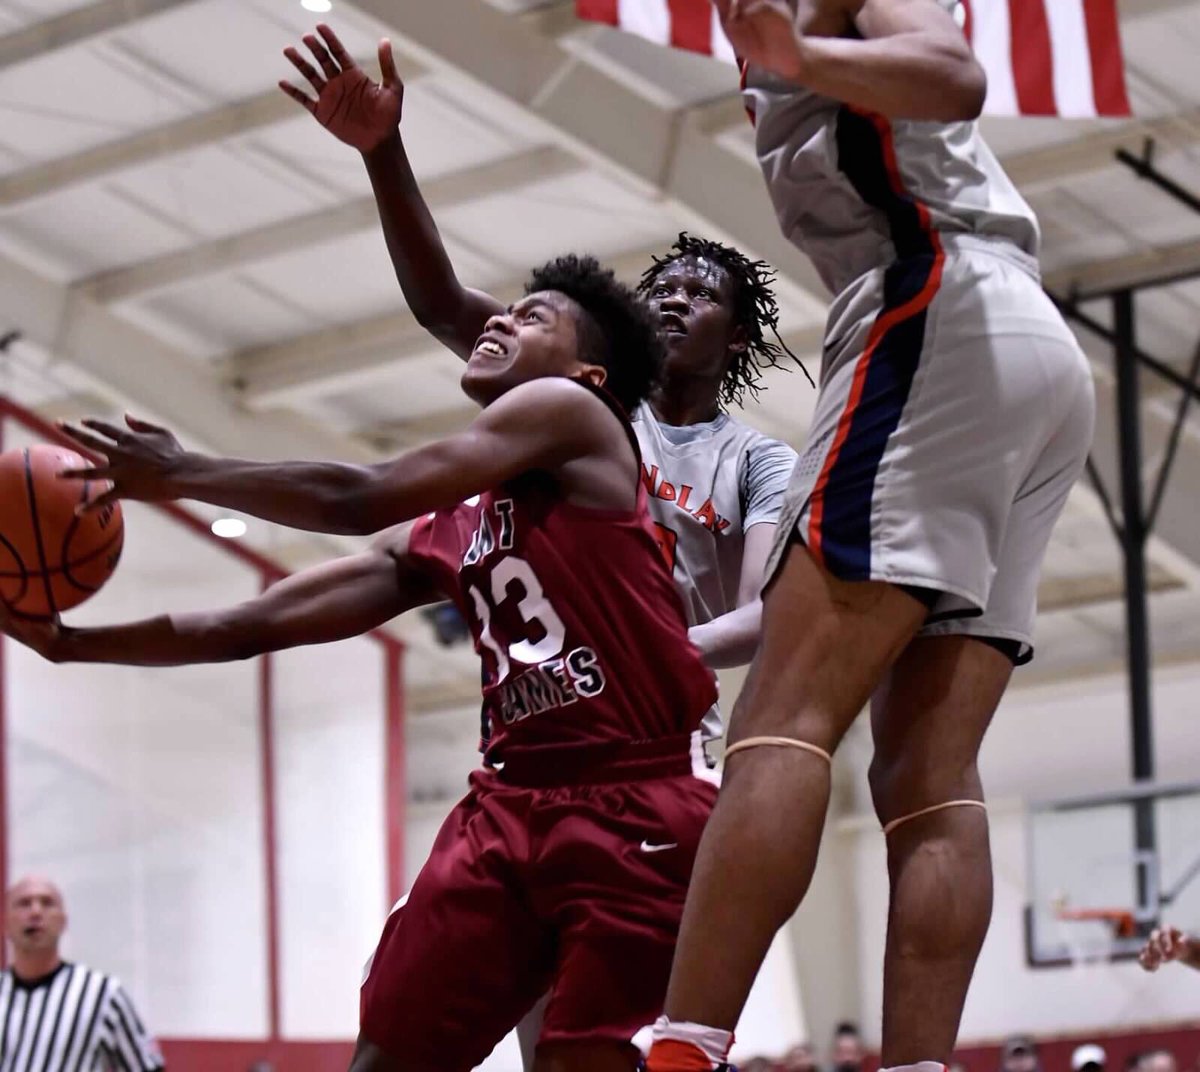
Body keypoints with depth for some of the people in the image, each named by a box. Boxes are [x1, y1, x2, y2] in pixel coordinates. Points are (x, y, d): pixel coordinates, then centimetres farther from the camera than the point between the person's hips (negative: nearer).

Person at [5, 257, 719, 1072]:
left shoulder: (568, 412, -3)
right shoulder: (440, 535, 19)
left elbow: (361, 498, -12)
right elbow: (253, 626, 18)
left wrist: (180, 475, -3)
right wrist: (71, 643, 12)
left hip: (638, 802, -7)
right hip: (511, 801, 7)